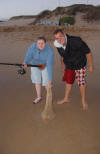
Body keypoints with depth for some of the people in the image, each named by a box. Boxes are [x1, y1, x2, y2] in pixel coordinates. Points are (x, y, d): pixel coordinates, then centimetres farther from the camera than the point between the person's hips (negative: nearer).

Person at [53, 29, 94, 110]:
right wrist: (63, 66, 17)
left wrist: (91, 66, -17)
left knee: (81, 82, 1)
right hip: (69, 66, 4)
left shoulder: (76, 41, -35)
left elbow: (88, 52, -24)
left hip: (80, 65, -4)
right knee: (68, 82, 15)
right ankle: (66, 98, 36)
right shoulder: (58, 45, -17)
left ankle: (83, 101, 23)